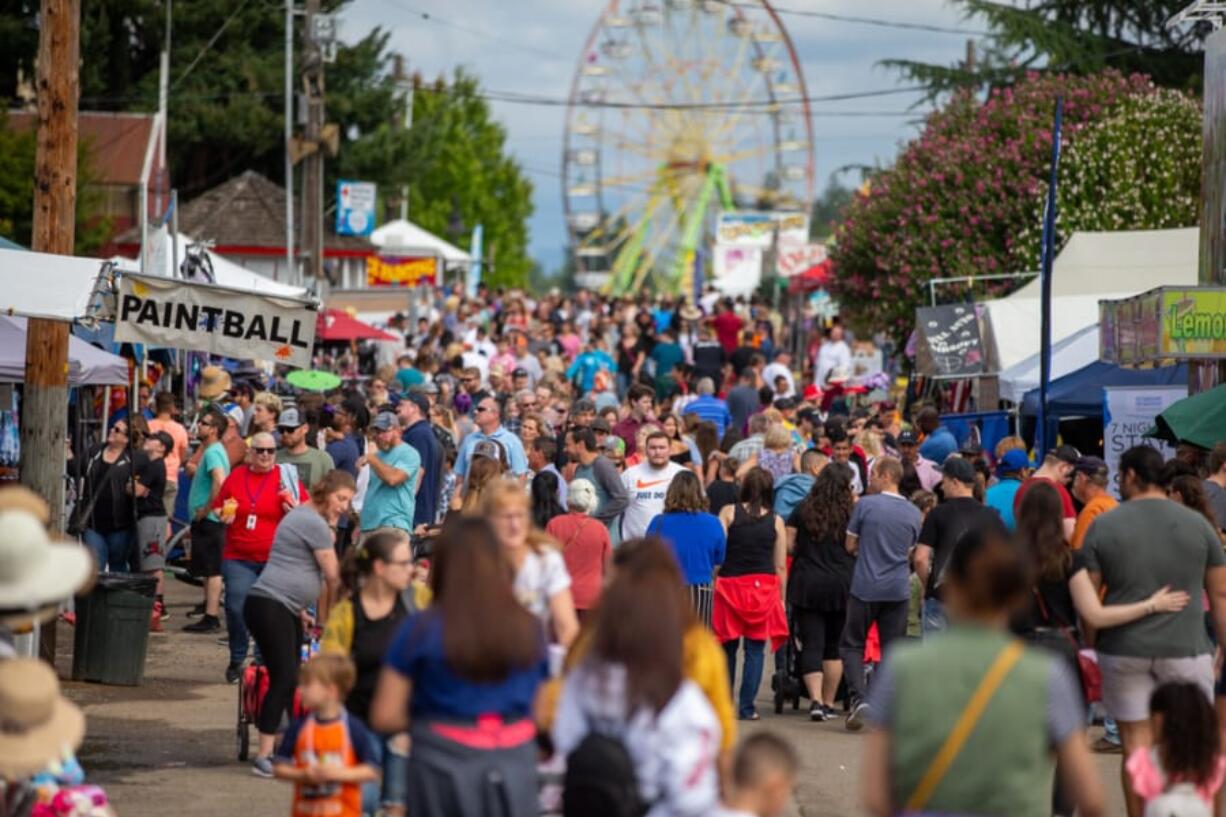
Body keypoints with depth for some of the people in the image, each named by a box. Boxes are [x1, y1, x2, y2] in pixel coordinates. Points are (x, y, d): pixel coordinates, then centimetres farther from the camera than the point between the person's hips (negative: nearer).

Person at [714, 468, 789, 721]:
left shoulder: (729, 513, -1)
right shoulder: (776, 521, 2)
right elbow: (781, 566, 3)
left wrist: (712, 580, 2)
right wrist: (781, 598, 12)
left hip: (731, 584, 0)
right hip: (764, 586, 0)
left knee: (729, 647, 12)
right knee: (755, 650, 4)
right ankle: (747, 707, 0)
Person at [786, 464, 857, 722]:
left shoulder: (803, 509, 1)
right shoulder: (851, 512, -4)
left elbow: (789, 544, 0)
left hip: (806, 584, 0)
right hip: (842, 584, 0)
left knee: (811, 644, -2)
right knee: (835, 645, 12)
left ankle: (816, 700, -18)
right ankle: (829, 703, 16)